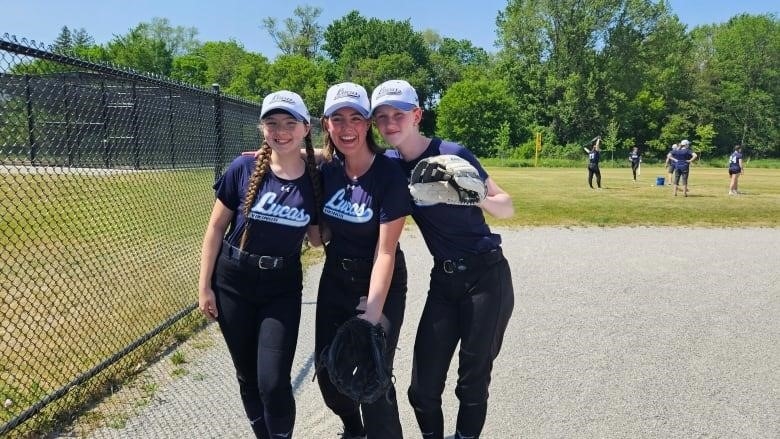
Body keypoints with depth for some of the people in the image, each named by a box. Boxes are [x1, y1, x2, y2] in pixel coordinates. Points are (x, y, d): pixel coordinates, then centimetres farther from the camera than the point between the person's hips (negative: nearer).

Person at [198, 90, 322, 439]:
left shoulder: (316, 178, -7)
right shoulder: (244, 168, -11)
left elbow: (316, 239, 3)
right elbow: (216, 228, -3)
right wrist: (204, 285, -3)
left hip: (282, 289, 0)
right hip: (233, 284, 0)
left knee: (273, 382, -5)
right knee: (247, 377, 14)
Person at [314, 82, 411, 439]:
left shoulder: (389, 175, -19)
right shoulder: (325, 168, -5)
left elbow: (385, 251, -21)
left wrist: (372, 313, -26)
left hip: (381, 283, -5)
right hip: (335, 279, 5)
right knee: (327, 371, 13)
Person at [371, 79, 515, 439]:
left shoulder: (452, 154, -13)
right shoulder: (388, 164, 1)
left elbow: (507, 208, -10)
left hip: (486, 277, -4)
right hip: (444, 278, 4)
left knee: (473, 380, 5)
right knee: (423, 387, 4)